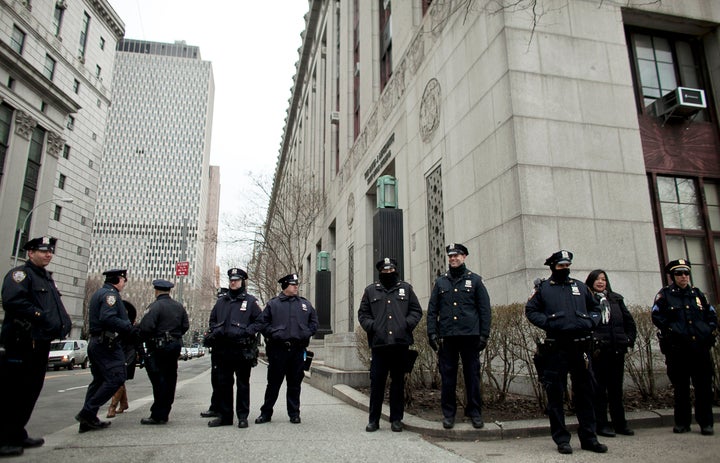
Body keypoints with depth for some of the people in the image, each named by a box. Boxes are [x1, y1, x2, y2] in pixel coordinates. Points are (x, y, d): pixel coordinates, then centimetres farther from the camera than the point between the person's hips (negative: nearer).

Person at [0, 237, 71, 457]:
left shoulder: (47, 278, 21)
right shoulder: (20, 273, -7)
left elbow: (57, 305, 23)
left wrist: (64, 322, 4)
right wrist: (41, 317, -23)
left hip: (41, 342, 10)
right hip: (23, 342, -9)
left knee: (30, 390, 15)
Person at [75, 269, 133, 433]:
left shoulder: (98, 293, 21)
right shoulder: (110, 294, -12)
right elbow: (108, 318, -26)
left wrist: (126, 324, 13)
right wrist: (129, 326, -15)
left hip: (96, 343, 11)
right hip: (107, 344, -11)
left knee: (99, 380, 14)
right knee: (116, 377, -9)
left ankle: (87, 420, 16)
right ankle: (88, 412, -10)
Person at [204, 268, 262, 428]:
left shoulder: (251, 301, 2)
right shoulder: (221, 301, 15)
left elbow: (260, 321, -2)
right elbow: (212, 319, 22)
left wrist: (246, 332, -14)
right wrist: (215, 331, 3)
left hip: (242, 350, -4)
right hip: (222, 349, 4)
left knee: (243, 384, 5)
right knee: (222, 383, 9)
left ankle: (242, 416, 14)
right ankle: (224, 415, 20)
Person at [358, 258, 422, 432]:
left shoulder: (406, 288, 12)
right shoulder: (371, 290, 12)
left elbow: (416, 310, 11)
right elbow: (363, 313, 11)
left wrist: (407, 324, -5)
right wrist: (371, 326, -6)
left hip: (400, 342, 1)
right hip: (378, 343, 0)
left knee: (398, 382, 7)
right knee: (376, 382, 1)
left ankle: (396, 419, 18)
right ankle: (374, 419, 13)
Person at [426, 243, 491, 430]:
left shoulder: (475, 280, 7)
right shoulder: (440, 281, 11)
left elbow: (485, 309, 5)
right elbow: (432, 310, 9)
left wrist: (484, 335, -2)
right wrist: (432, 333, 0)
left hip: (470, 336, -1)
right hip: (446, 337, 1)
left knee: (472, 375, 5)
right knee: (447, 376, 5)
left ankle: (475, 413, 18)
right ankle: (448, 413, 16)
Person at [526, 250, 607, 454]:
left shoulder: (580, 286, 16)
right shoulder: (543, 288, 5)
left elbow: (595, 307, 23)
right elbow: (530, 310, 3)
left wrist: (591, 322, 4)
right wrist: (547, 323, -11)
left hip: (581, 347, 3)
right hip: (556, 348, -3)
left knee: (585, 393, 9)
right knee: (555, 394, 1)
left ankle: (588, 438, 21)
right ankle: (561, 439, 12)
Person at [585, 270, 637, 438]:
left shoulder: (616, 299, 15)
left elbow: (630, 322, 19)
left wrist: (629, 340, 8)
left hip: (617, 351, 5)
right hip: (598, 352, -5)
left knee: (616, 388, 12)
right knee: (599, 389, 2)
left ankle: (620, 423, 22)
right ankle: (601, 424, 10)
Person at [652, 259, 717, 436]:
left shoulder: (697, 293, 15)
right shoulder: (664, 294, 4)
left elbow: (712, 313, 20)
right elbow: (657, 317, -3)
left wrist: (711, 330, 6)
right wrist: (671, 330, -11)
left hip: (700, 347, 3)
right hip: (677, 348, -3)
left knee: (704, 386, 3)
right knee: (680, 387, 5)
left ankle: (706, 423, 13)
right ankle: (682, 423, 15)